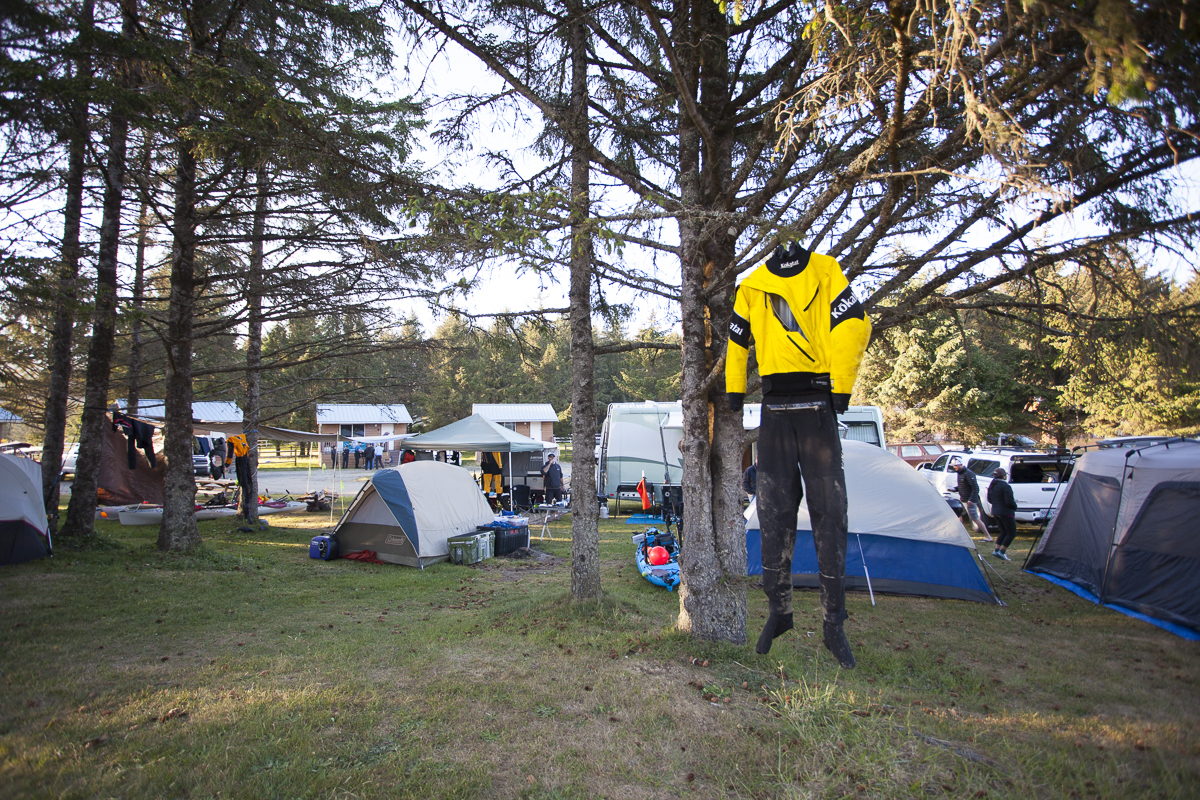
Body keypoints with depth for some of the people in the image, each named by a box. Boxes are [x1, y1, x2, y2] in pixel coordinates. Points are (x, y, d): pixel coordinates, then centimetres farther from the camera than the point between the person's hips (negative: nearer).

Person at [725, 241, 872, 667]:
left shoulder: (826, 272, 4)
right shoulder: (751, 286, 12)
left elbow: (853, 326, -6)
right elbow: (737, 340, 21)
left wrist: (841, 387, -12)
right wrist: (734, 390, 17)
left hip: (818, 404, -2)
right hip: (774, 407, 2)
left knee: (829, 512, -2)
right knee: (774, 512, 3)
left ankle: (834, 623, 9)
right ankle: (778, 608, 18)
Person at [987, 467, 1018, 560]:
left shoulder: (992, 486, 7)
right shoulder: (1005, 486, -18)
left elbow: (990, 500, 15)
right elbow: (1009, 501, -20)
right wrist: (1015, 506, -1)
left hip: (996, 512, 8)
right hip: (1006, 513, -8)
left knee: (1003, 532, 19)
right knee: (1012, 533, 3)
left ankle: (996, 550, 11)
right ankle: (1002, 552, -2)